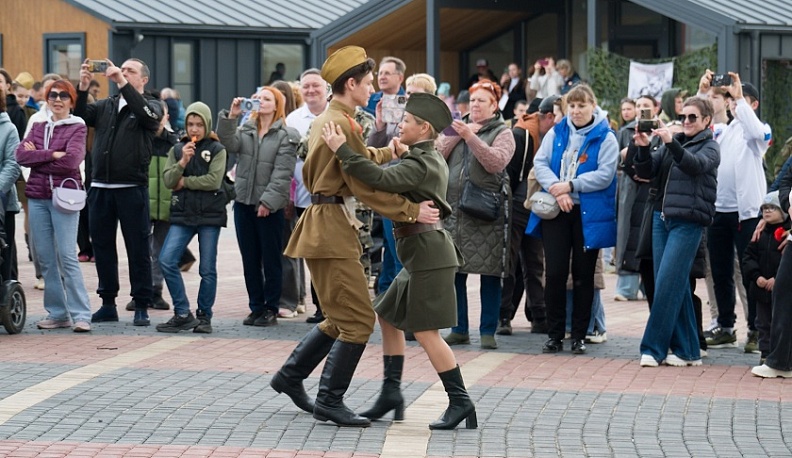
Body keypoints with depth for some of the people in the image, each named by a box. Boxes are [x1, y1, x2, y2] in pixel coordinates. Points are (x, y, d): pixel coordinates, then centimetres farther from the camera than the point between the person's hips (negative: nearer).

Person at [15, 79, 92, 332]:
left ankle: (81, 315, -10)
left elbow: (71, 161, -14)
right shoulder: (38, 128, 15)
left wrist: (36, 158, -5)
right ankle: (57, 313, 11)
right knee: (46, 258, 5)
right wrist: (52, 155, -12)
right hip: (38, 197, 5)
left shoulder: (77, 128, 1)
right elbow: (21, 155, -1)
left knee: (67, 257, -10)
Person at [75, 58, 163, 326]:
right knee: (102, 247, 9)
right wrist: (83, 86, -16)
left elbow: (146, 114, -19)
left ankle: (141, 307, 5)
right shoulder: (105, 106, 15)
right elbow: (80, 115, -1)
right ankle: (108, 304, 17)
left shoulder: (151, 106, 5)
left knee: (138, 249, 0)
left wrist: (122, 82, -23)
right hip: (100, 187, 4)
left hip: (132, 189, -4)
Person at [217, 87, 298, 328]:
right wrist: (231, 117, -18)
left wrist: (268, 201, -18)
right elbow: (229, 143, -7)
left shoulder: (286, 136, -5)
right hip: (244, 203, 5)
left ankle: (270, 309, 8)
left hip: (270, 207, -5)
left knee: (271, 260, 1)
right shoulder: (246, 130, 11)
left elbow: (282, 173, -12)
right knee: (250, 260, 9)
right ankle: (256, 307, 16)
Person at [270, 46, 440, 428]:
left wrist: (388, 152, 30)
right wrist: (411, 211, -14)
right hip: (331, 228, -11)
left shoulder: (325, 121, 16)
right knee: (359, 320, -7)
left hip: (325, 226, 11)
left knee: (341, 318, 17)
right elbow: (367, 187, -18)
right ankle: (329, 401, -4)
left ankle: (290, 377, 23)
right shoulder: (342, 125, -16)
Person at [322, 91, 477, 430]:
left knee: (425, 330, -9)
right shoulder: (431, 159, 15)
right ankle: (391, 393, 16)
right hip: (421, 253, 11)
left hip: (428, 254, -11)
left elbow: (382, 180, -32)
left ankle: (460, 402, -7)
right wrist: (403, 155, 17)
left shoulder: (419, 164, -16)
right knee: (388, 315, 15)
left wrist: (342, 150, -30)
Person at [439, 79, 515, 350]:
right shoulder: (458, 127, 16)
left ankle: (488, 331, 4)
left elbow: (496, 162, -15)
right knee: (453, 270, 4)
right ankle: (459, 329, 12)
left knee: (490, 272, -1)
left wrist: (471, 137, -20)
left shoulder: (502, 133, 4)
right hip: (454, 207, 4)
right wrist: (455, 135, -7)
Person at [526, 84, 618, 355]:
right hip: (555, 211, 2)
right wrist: (555, 189, -15)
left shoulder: (605, 138, -2)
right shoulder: (556, 133, 9)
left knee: (583, 275, 5)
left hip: (588, 214, -2)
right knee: (554, 273, -1)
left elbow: (604, 175, -11)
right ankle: (554, 335, 7)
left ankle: (579, 336, 13)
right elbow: (540, 163, 1)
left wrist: (570, 186, -17)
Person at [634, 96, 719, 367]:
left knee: (667, 283, -12)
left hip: (688, 222, -6)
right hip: (662, 218, 6)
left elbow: (696, 165, -20)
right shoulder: (671, 144, 17)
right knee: (676, 285, 6)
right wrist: (643, 148, -9)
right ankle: (687, 350, 11)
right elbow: (646, 172, 10)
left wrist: (671, 142, -33)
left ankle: (653, 348, -10)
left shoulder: (710, 147, 2)